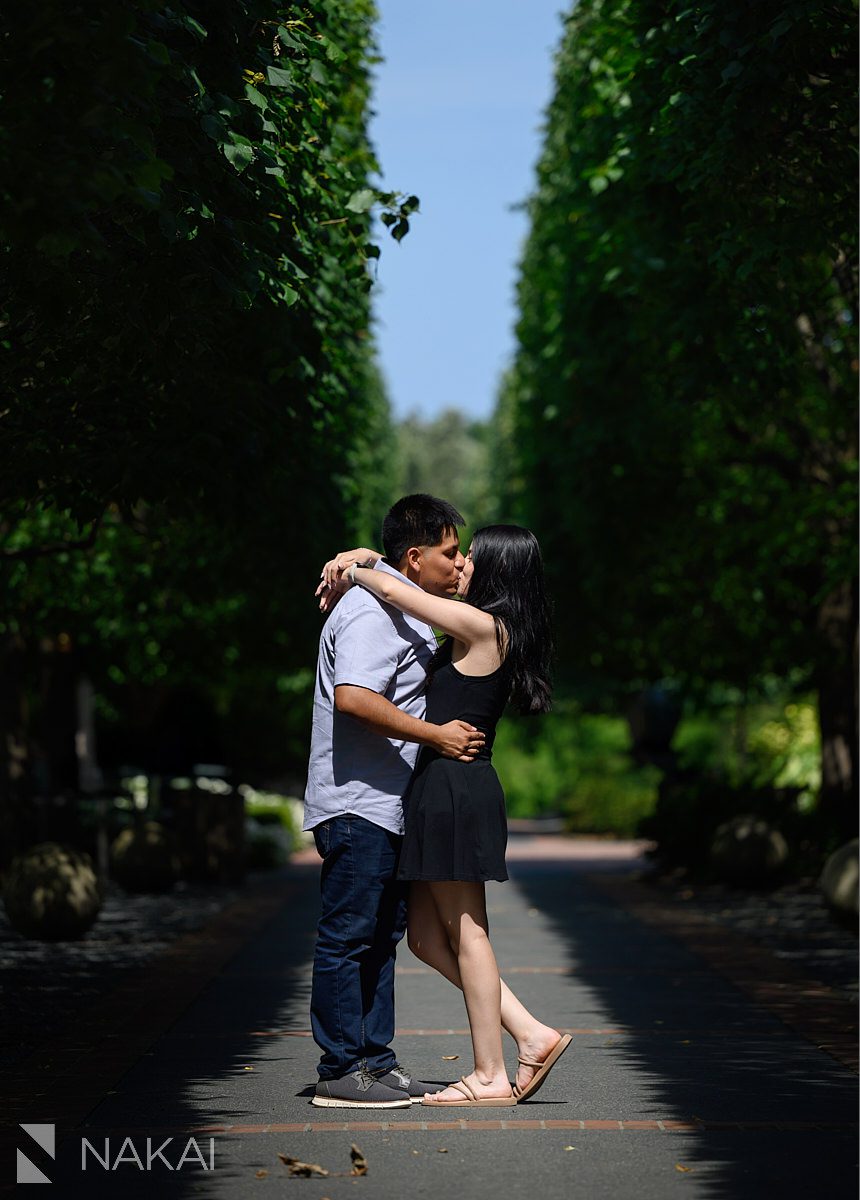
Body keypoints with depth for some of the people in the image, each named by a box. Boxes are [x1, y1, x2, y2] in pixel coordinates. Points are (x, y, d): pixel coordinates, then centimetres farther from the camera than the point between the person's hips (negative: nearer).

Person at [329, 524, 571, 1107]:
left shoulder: (483, 626, -12)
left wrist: (353, 572, 6)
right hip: (447, 790, 9)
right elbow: (408, 585, 27)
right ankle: (533, 1034, 12)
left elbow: (397, 592, -12)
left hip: (454, 789, -9)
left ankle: (491, 1077, 6)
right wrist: (361, 558, 16)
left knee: (466, 933, -2)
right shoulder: (493, 632, 15)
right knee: (428, 938, 12)